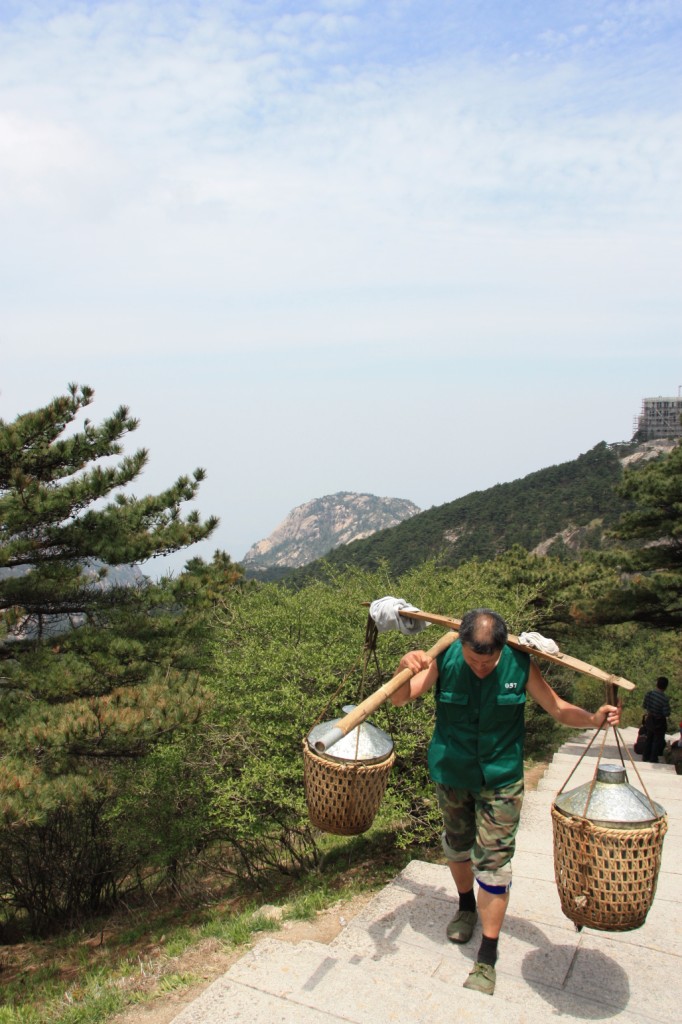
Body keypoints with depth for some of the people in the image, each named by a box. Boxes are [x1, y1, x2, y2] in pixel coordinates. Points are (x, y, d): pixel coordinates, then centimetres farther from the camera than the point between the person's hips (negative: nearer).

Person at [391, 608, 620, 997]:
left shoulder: (520, 665, -19)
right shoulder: (444, 658, -21)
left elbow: (560, 709, -8)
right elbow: (402, 699, -24)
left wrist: (595, 718, -28)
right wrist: (406, 671, -46)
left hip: (501, 780, -1)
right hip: (452, 774, 2)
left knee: (494, 865, -1)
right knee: (457, 847, 22)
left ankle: (487, 960, 15)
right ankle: (467, 907, 51)